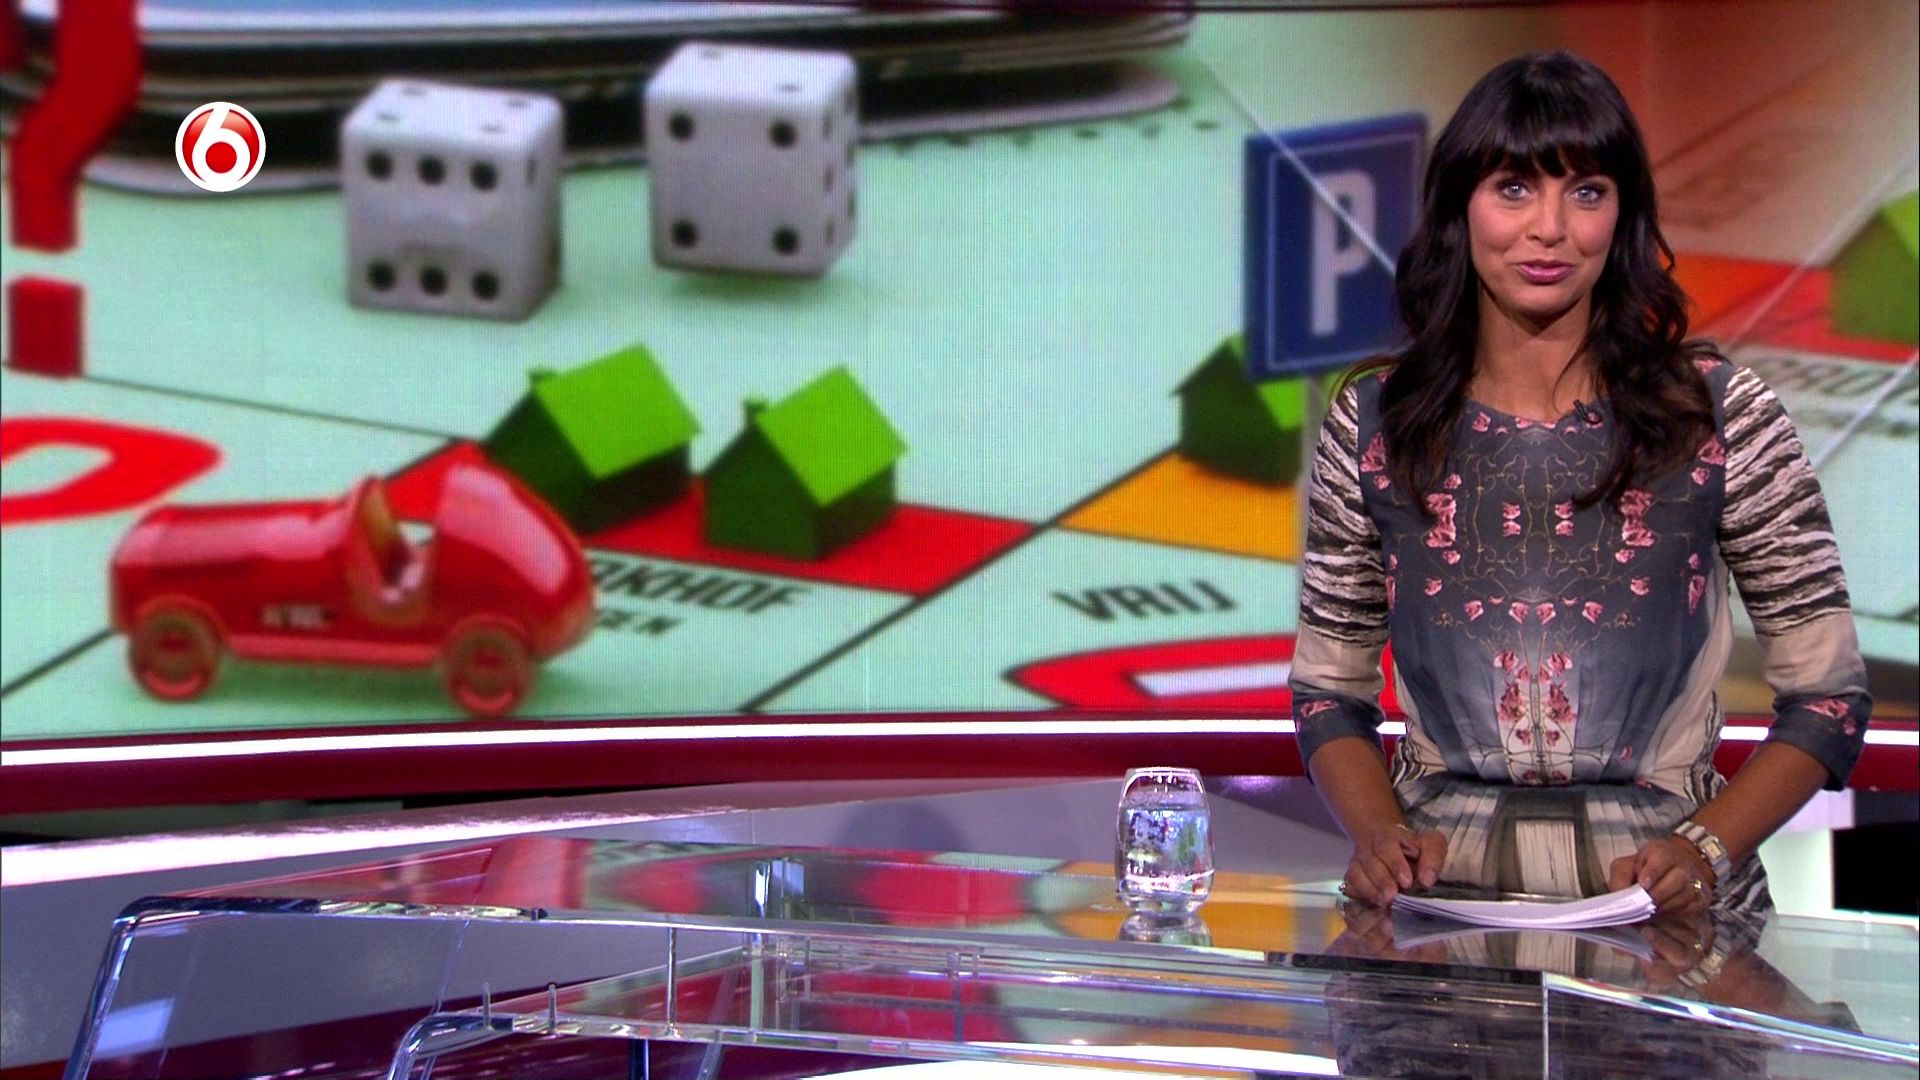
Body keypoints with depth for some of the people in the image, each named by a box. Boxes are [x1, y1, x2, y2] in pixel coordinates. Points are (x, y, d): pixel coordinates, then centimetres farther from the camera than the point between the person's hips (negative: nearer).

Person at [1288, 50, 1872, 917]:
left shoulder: (1724, 414, 3)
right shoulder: (1371, 423, 8)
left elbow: (1828, 695, 6)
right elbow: (1329, 691, 15)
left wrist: (1707, 847, -9)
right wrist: (1378, 833, -4)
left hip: (1662, 914, -1)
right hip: (1442, 903, 1)